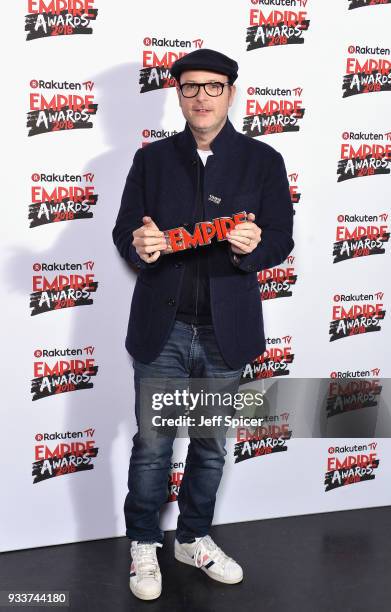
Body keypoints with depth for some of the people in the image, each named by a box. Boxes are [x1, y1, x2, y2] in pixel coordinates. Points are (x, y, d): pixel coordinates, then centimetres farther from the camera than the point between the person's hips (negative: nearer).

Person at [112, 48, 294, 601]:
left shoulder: (263, 161, 1)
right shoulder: (152, 158, 5)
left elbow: (281, 240, -1)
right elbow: (124, 231, 4)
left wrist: (253, 246, -24)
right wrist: (140, 245, -20)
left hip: (226, 332, 0)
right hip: (161, 330, 0)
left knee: (211, 445, 15)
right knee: (151, 445, 7)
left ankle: (194, 539, 35)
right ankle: (144, 546, 27)